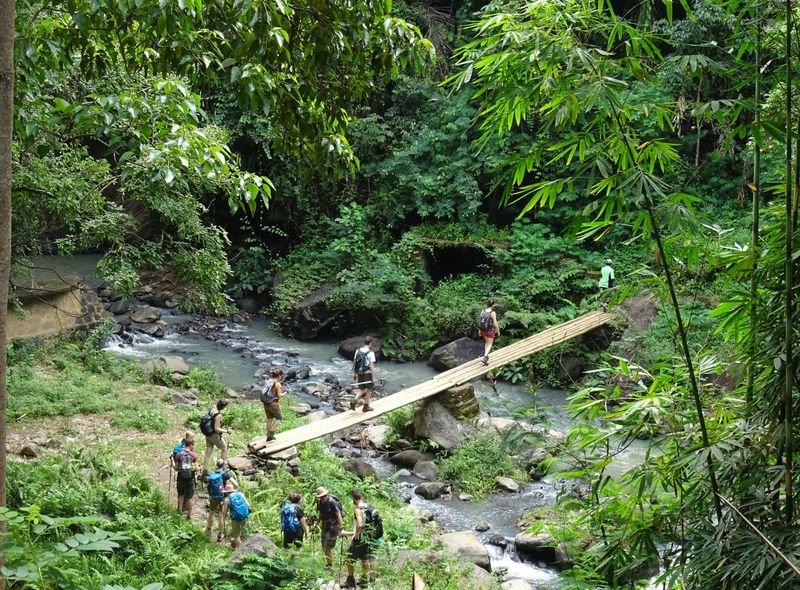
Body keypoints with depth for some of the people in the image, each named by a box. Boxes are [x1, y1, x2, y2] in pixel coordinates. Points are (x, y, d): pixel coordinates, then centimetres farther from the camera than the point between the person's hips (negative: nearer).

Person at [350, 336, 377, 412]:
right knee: (369, 390, 13)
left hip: (360, 373, 5)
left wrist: (354, 373, 16)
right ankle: (366, 406, 21)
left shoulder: (358, 351, 1)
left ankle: (354, 401, -7)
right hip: (368, 374, -5)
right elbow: (371, 366, -17)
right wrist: (373, 377, -12)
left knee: (361, 390, 16)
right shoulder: (370, 353, -16)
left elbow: (354, 363, 7)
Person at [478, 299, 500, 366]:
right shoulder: (493, 313, -21)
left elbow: (480, 321, 2)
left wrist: (479, 330, 15)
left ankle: (486, 356, 35)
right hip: (490, 331, -5)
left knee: (487, 342, 26)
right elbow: (495, 324, -16)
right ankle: (485, 357, -8)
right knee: (489, 344, 9)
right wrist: (498, 331, -1)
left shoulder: (483, 311, -6)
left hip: (483, 330, 5)